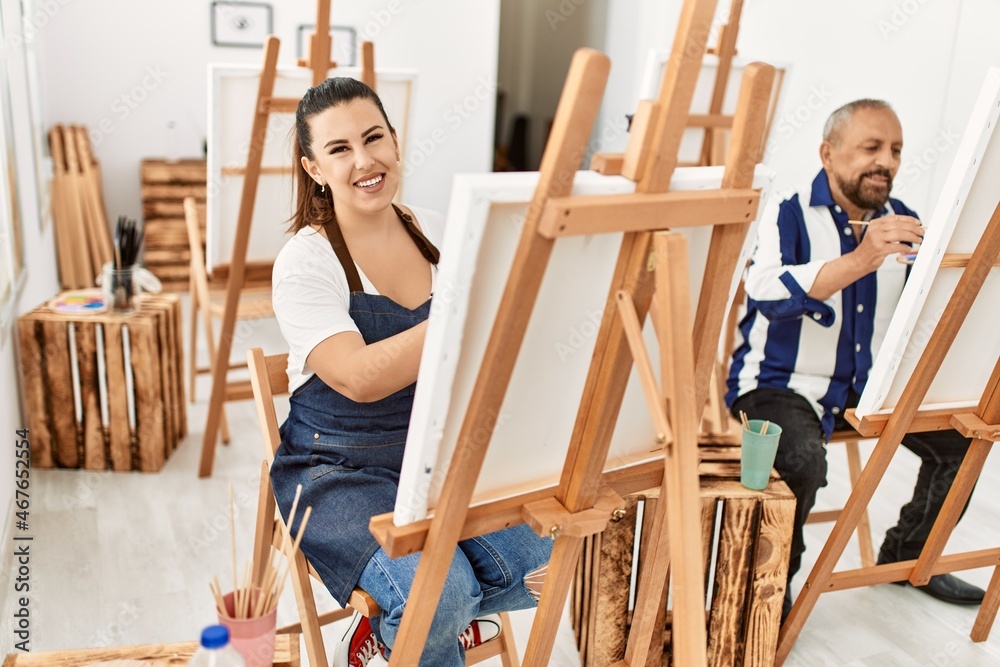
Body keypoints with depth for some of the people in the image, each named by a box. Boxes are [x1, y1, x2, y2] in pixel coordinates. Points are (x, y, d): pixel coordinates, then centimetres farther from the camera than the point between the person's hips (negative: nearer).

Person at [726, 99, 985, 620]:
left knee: (960, 436, -5)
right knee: (801, 460, -33)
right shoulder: (786, 218, -11)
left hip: (869, 381, 7)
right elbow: (769, 292, -30)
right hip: (781, 382, -6)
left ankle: (907, 554, 20)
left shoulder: (901, 221, 8)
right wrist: (859, 261, -42)